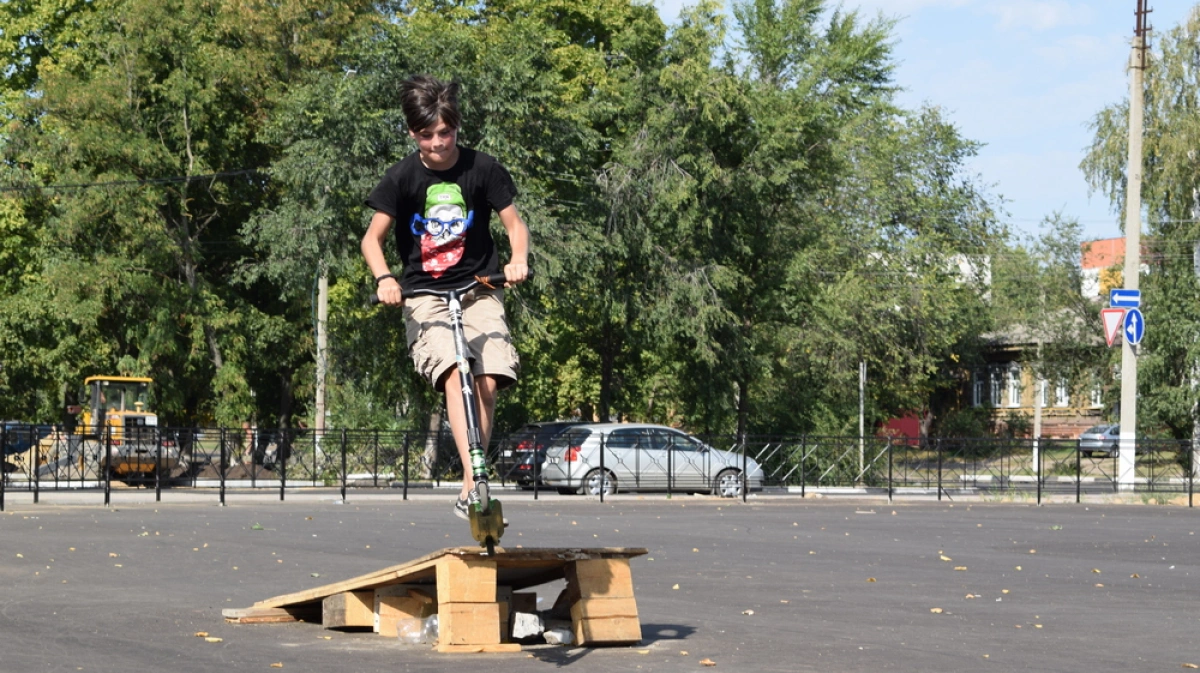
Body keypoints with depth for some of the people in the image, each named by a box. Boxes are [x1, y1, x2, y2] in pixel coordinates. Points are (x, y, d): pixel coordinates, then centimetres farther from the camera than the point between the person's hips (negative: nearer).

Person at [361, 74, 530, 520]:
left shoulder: (483, 169, -3)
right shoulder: (402, 177, -5)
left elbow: (514, 223, 2)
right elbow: (372, 238, -1)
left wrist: (518, 259, -19)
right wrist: (384, 278, -21)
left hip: (479, 289, 1)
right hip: (424, 294, -1)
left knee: (488, 381, -15)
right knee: (452, 371, -26)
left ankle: (472, 485, -3)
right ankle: (472, 477, -35)